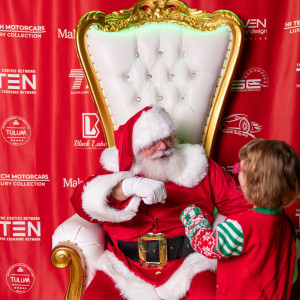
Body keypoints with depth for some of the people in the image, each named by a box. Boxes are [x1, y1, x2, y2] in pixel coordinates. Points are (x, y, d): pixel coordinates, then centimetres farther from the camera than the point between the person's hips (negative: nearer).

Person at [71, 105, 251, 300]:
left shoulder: (198, 165, 9)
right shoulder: (117, 168, 7)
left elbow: (238, 201, 9)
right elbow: (82, 203, -8)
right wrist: (129, 186, -23)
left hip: (187, 262, 0)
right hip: (127, 264, 1)